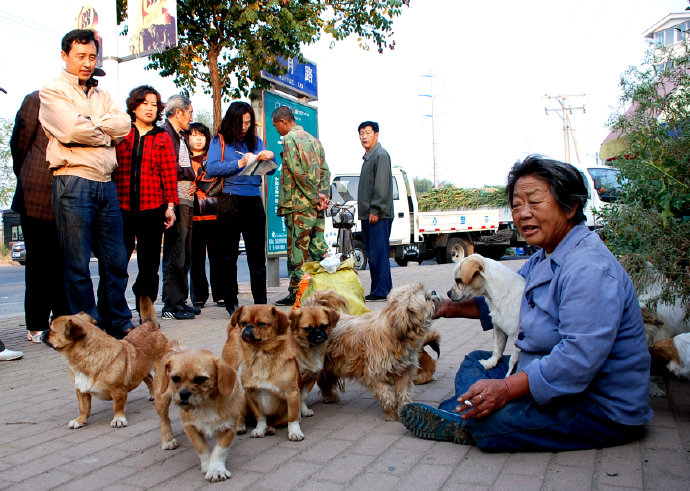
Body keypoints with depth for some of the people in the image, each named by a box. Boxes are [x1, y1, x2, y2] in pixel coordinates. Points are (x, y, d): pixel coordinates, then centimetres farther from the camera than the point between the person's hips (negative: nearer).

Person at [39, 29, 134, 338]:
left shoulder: (101, 96, 22)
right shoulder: (53, 91, 4)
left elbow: (124, 125, 4)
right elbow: (72, 130, -13)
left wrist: (89, 124, -6)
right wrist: (107, 134, 1)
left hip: (106, 184, 6)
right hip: (73, 182, -5)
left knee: (116, 260, 7)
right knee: (77, 264, -1)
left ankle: (117, 323, 18)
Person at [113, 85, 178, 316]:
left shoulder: (163, 138, 11)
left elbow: (169, 174, 5)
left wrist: (170, 205, -2)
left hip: (153, 208, 1)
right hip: (121, 207, 0)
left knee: (149, 265, 4)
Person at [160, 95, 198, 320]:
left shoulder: (182, 137, 22)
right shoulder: (164, 134, -9)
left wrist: (192, 181, 7)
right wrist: (190, 173, -3)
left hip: (186, 201, 10)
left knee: (185, 254, 12)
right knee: (175, 255, -7)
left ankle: (180, 301, 21)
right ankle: (172, 305, -1)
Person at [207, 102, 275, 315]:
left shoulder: (256, 141, 16)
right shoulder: (220, 140, 6)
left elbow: (271, 171, 13)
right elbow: (212, 168, -8)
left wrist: (270, 157, -8)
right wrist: (240, 163, -15)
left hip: (254, 201, 3)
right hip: (230, 201, -3)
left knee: (257, 255, 4)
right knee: (229, 255, 2)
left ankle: (261, 302, 10)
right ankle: (231, 303, 10)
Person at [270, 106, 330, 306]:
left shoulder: (290, 139, -7)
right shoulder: (313, 139, 18)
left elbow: (299, 173, -17)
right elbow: (325, 171, 14)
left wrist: (315, 197, -12)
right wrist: (323, 195, 5)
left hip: (299, 205, -8)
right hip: (317, 206, 8)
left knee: (298, 250, -3)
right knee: (318, 248, 9)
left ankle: (296, 293, 0)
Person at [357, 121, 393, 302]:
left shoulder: (381, 155, -8)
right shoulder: (368, 156, 22)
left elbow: (382, 186, -16)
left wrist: (375, 210, -19)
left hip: (378, 216, -10)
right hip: (368, 215, 10)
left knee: (378, 253, -10)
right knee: (372, 254, 10)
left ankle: (380, 292, -8)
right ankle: (385, 289, 16)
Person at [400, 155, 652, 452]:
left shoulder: (590, 269, -26)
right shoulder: (541, 261, 8)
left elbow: (581, 357, -34)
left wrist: (508, 388, -36)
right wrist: (453, 308, 10)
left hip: (604, 408, -10)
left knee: (491, 422, -29)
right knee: (476, 363, 16)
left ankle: (461, 424, 0)